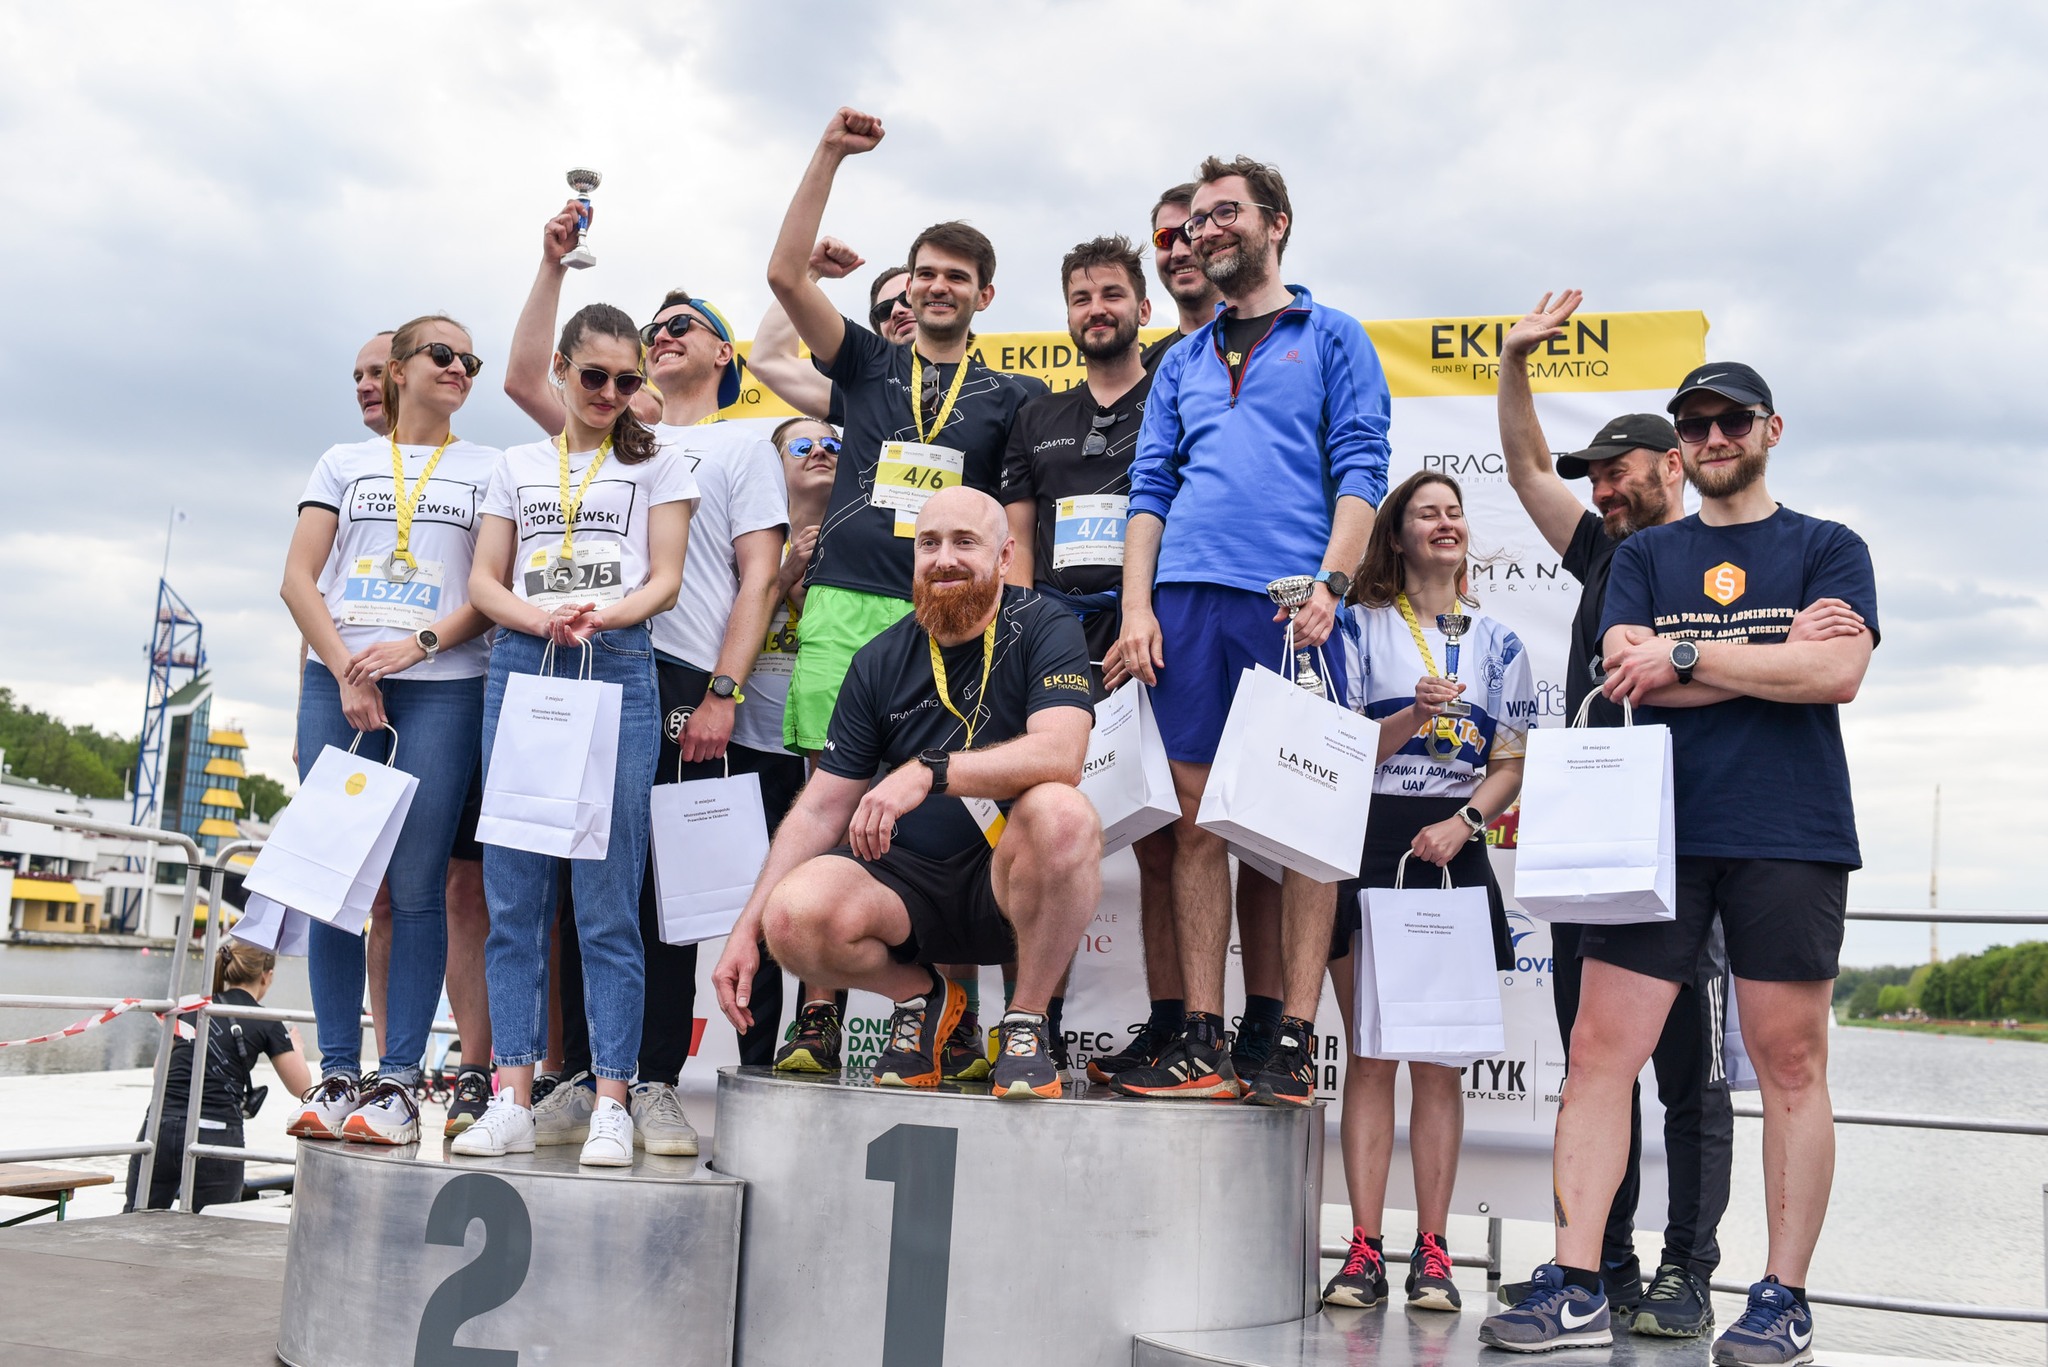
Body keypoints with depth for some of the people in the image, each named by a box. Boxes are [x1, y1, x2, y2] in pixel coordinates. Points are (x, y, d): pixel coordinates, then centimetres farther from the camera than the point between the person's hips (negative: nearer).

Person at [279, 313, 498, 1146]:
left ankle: (398, 1080, -3)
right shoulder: (346, 462, 17)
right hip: (338, 681, 2)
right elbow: (298, 580, 8)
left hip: (441, 688, -2)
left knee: (416, 887, -6)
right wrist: (346, 669, -6)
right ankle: (337, 1073, 6)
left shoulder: (488, 469, 13)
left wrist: (420, 643, -12)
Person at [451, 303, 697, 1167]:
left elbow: (664, 580, 3)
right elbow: (484, 581, 11)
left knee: (607, 898, -6)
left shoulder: (657, 464, 12)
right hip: (520, 668, 3)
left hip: (617, 673, -3)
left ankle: (611, 1103, -3)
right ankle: (513, 1098, 4)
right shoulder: (517, 466, 18)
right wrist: (538, 620, -10)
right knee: (513, 893, 0)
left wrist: (601, 616, -17)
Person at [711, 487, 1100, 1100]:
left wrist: (927, 773, -35)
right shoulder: (881, 662, 4)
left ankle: (1027, 1024, -11)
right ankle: (921, 998, 7)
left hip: (1010, 881, -2)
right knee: (794, 914, -26)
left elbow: (1060, 755, -24)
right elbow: (822, 807, 5)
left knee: (1059, 811, -35)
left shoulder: (1042, 628, -5)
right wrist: (747, 928, -3)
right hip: (905, 878, 3)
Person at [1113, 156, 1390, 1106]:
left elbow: (1360, 470, 2)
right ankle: (1201, 1040, 4)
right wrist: (1137, 603, 3)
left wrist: (1330, 581, -13)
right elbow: (1150, 485, 17)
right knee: (1196, 818, 1)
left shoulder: (1332, 337, 12)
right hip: (1188, 599, 4)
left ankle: (1294, 1044, -1)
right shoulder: (1183, 360, 24)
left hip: (1288, 600, -4)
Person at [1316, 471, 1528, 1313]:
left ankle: (1432, 1252, 5)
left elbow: (1511, 765, 9)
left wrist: (1463, 821, -9)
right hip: (1367, 846, -1)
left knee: (1440, 1059, 1)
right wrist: (1416, 716, -15)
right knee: (1371, 1053, -2)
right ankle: (1365, 1250, 2)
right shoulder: (1361, 627, 7)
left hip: (1454, 854, 1)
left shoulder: (1499, 645, 14)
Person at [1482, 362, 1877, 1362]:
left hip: (1789, 838, -2)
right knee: (1599, 1052, -5)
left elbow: (1839, 673, -7)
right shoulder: (1643, 557, 17)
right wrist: (1780, 653, -4)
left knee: (1790, 1069, 1)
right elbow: (1629, 677, 0)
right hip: (1657, 832, 2)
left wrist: (1687, 655, -6)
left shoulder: (1828, 549, 11)